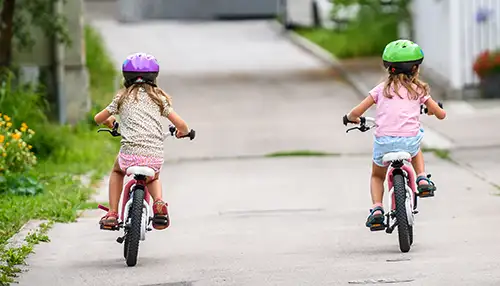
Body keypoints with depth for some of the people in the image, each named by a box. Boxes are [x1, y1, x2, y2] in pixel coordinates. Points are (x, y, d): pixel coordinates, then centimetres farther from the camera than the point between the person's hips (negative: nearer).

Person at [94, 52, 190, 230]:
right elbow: (181, 125, 6)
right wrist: (183, 132, 30)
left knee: (117, 172, 35)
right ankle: (158, 201, 3)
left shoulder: (123, 97, 13)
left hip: (130, 154, -1)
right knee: (153, 178, 35)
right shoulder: (158, 98, 13)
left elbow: (98, 119, 23)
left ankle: (112, 214, 21)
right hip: (155, 156, 1)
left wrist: (109, 121, 46)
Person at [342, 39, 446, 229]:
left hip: (384, 141, 0)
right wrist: (432, 109, 41)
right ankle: (422, 178, 18)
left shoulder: (382, 88, 11)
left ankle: (377, 208, 4)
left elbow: (355, 113, 7)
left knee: (377, 176, 26)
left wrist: (351, 118, 31)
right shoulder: (418, 90, 11)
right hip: (409, 140, 0)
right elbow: (441, 114, 17)